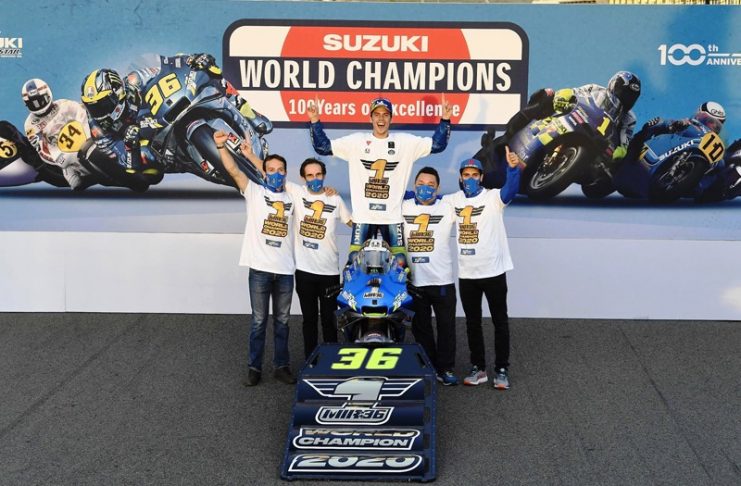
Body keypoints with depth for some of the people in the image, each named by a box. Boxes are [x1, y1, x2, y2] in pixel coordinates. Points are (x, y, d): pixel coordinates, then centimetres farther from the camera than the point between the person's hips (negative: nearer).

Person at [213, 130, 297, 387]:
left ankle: (281, 366, 21)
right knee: (259, 321, 6)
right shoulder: (254, 192, 2)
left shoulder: (291, 196, 13)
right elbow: (233, 170, -10)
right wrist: (221, 146, -24)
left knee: (282, 321, 11)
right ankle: (254, 367, 16)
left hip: (285, 270, 3)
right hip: (260, 268, -3)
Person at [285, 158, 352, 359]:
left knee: (329, 319, 9)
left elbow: (354, 223, 11)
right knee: (309, 318, 11)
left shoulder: (335, 199, 4)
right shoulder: (296, 192, 0)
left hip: (330, 270, 0)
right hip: (304, 269, 0)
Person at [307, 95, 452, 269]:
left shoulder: (405, 142, 4)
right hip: (363, 215, 0)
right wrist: (315, 121, -7)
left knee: (400, 263, -1)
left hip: (393, 216, 0)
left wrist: (445, 120, -7)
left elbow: (437, 145, 3)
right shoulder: (357, 141, 3)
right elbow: (323, 147, 3)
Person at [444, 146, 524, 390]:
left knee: (500, 321, 6)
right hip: (466, 274, 4)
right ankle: (478, 368, 24)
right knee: (472, 323, 13)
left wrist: (514, 167, -46)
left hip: (493, 271, -4)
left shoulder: (493, 197, -8)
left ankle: (502, 369, 16)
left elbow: (510, 189, -27)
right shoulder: (453, 200, 4)